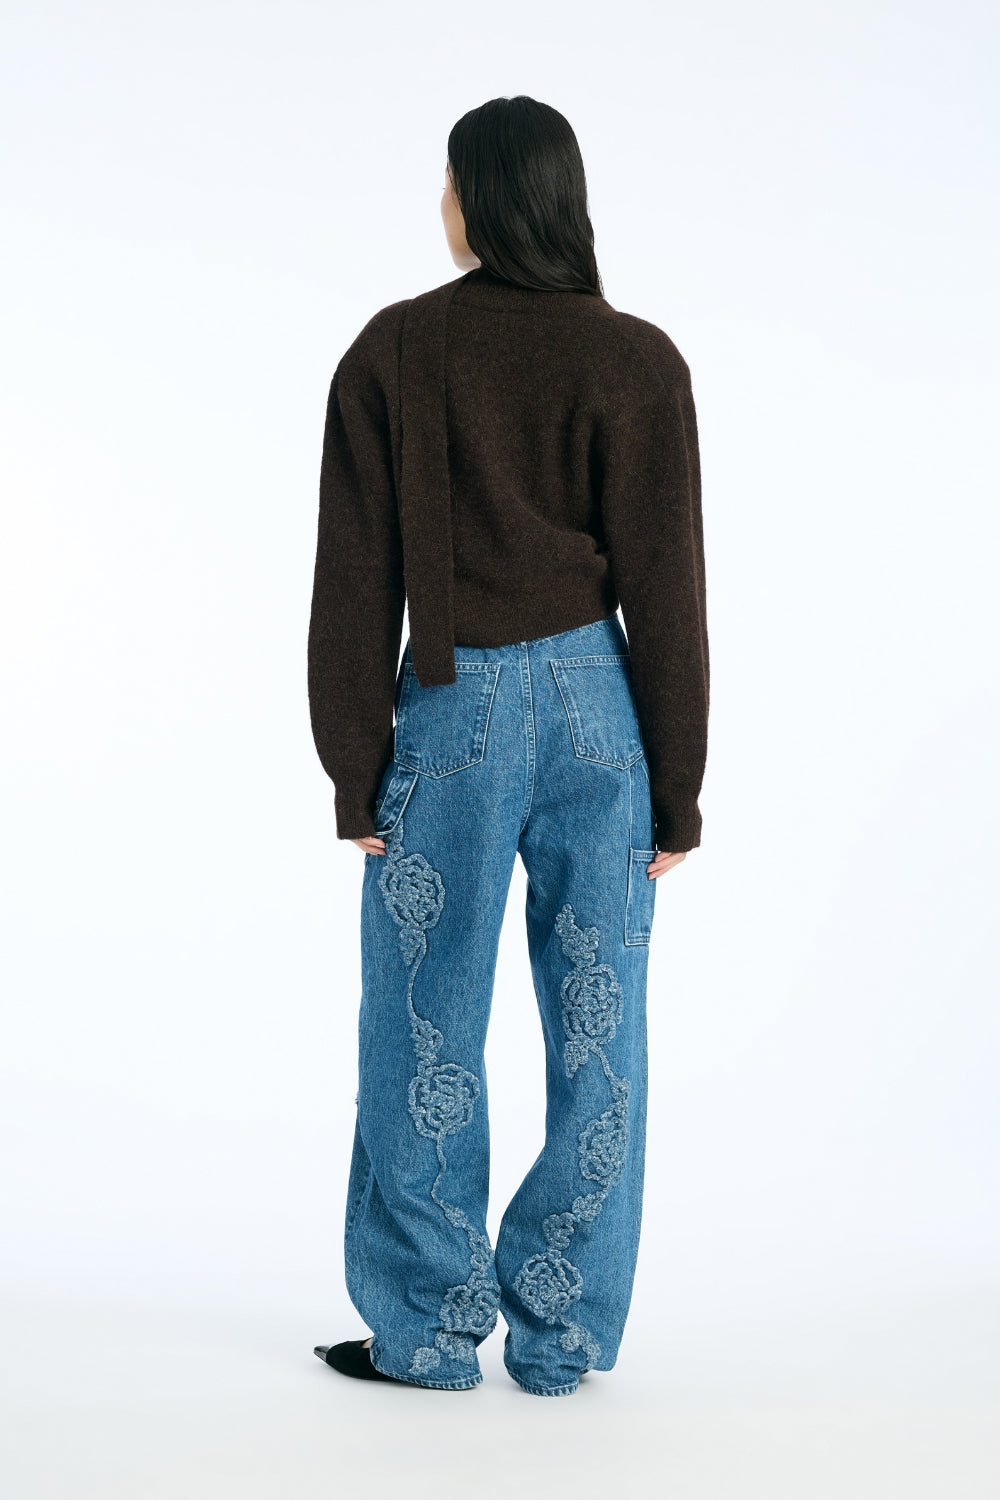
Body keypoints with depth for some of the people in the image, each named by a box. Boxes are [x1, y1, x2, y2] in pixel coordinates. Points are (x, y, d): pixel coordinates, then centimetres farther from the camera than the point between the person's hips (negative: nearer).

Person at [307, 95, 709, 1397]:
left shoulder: (391, 352, -3)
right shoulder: (638, 362, -2)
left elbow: (354, 582, -4)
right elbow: (666, 592, -4)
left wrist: (356, 772, 3)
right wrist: (678, 788, 3)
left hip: (452, 713, -1)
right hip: (598, 707, 1)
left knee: (425, 1031, 10)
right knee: (596, 1031, 8)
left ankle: (428, 1327, 19)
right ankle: (561, 1335, 16)